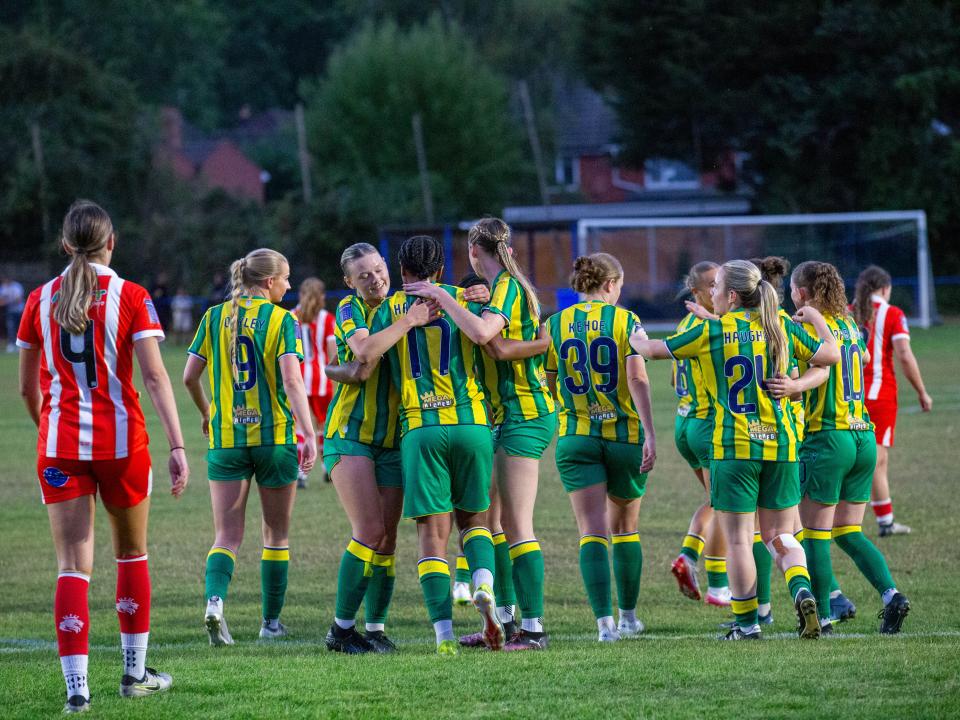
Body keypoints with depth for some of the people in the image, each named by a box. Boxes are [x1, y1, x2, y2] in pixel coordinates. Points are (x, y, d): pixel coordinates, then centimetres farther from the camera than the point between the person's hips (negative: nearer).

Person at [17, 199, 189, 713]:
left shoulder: (40, 301, 4)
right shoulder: (130, 298, -4)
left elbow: (28, 388, 11)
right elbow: (154, 377, -12)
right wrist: (177, 446, -13)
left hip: (59, 445, 1)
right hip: (120, 440, -1)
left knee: (73, 564, -2)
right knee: (131, 553, 18)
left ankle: (76, 688, -13)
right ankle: (135, 674, 25)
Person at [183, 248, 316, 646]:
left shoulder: (214, 317, 4)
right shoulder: (281, 320, -6)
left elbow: (189, 377, 4)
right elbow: (292, 381, -16)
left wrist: (206, 413, 22)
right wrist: (309, 436, -19)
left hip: (225, 437, 2)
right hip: (274, 435, -2)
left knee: (227, 535, 2)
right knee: (276, 533, 13)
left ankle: (215, 600, -25)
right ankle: (271, 622, 18)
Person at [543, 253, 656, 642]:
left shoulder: (554, 325, 3)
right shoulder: (625, 321, -3)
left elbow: (547, 387, 7)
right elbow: (638, 380, -13)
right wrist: (650, 435, -17)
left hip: (575, 437, 0)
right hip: (625, 435, 0)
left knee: (593, 532, -4)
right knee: (625, 527, 18)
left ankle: (605, 621, -17)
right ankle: (628, 616, 26)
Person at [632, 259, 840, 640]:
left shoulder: (710, 332, -4)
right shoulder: (781, 327, 4)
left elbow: (655, 349, 6)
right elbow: (830, 355, 11)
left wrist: (636, 339, 28)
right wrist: (815, 318, 28)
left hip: (733, 447, -3)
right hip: (779, 445, 3)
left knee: (738, 539, 4)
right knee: (780, 535, 12)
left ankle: (747, 622, 6)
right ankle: (802, 591, -14)